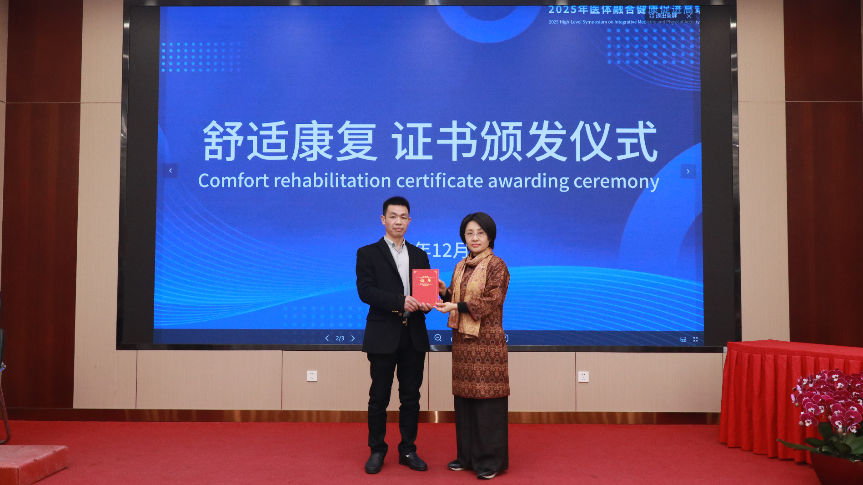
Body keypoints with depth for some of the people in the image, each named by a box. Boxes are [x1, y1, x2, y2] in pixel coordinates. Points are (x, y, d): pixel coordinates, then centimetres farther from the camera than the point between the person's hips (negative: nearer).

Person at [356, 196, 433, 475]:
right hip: (383, 336, -3)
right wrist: (399, 301, -24)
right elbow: (365, 291, -12)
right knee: (379, 397, 6)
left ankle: (408, 450, 23)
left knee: (411, 397, 10)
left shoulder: (419, 255, 13)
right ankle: (377, 451, 20)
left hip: (414, 336, 4)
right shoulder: (368, 253, 0)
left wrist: (426, 304, -11)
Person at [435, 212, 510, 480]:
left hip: (486, 340, -7)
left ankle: (491, 459, 9)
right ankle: (468, 455, 22)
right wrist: (444, 292, -4)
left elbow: (492, 301, -15)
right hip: (462, 338, 7)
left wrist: (457, 307, -21)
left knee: (487, 398, -2)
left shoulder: (496, 265, -6)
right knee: (463, 397, 10)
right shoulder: (461, 266, 13)